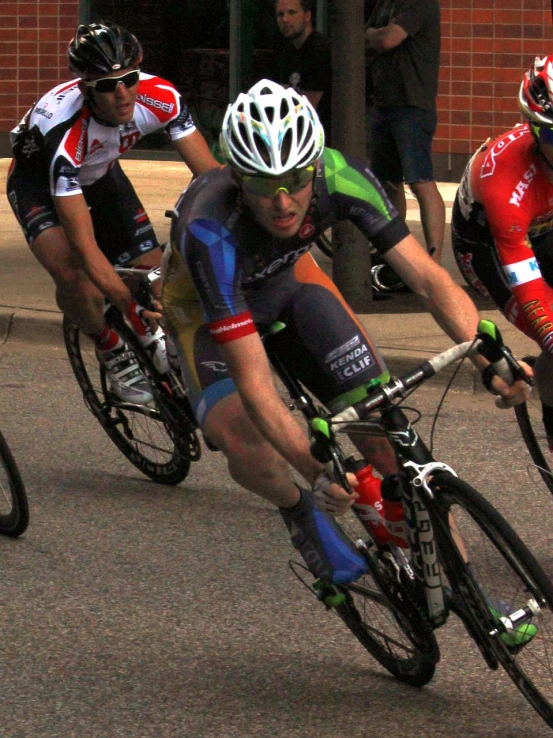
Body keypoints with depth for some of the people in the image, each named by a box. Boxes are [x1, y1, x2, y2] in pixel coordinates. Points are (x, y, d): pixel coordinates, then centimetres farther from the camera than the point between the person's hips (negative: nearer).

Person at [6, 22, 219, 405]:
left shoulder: (160, 98, -30)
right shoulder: (63, 127, -42)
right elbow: (84, 243, -43)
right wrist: (135, 309, -49)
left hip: (99, 174, 5)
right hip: (39, 181, -5)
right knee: (76, 276, -30)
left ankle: (152, 344, 28)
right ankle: (114, 353, -2)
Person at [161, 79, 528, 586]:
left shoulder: (339, 178, -32)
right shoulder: (211, 233, -42)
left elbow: (427, 277, -29)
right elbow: (253, 381, -43)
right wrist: (316, 470, -51)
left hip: (288, 278, 4)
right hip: (207, 308, -4)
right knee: (243, 443, -28)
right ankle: (300, 509, 6)